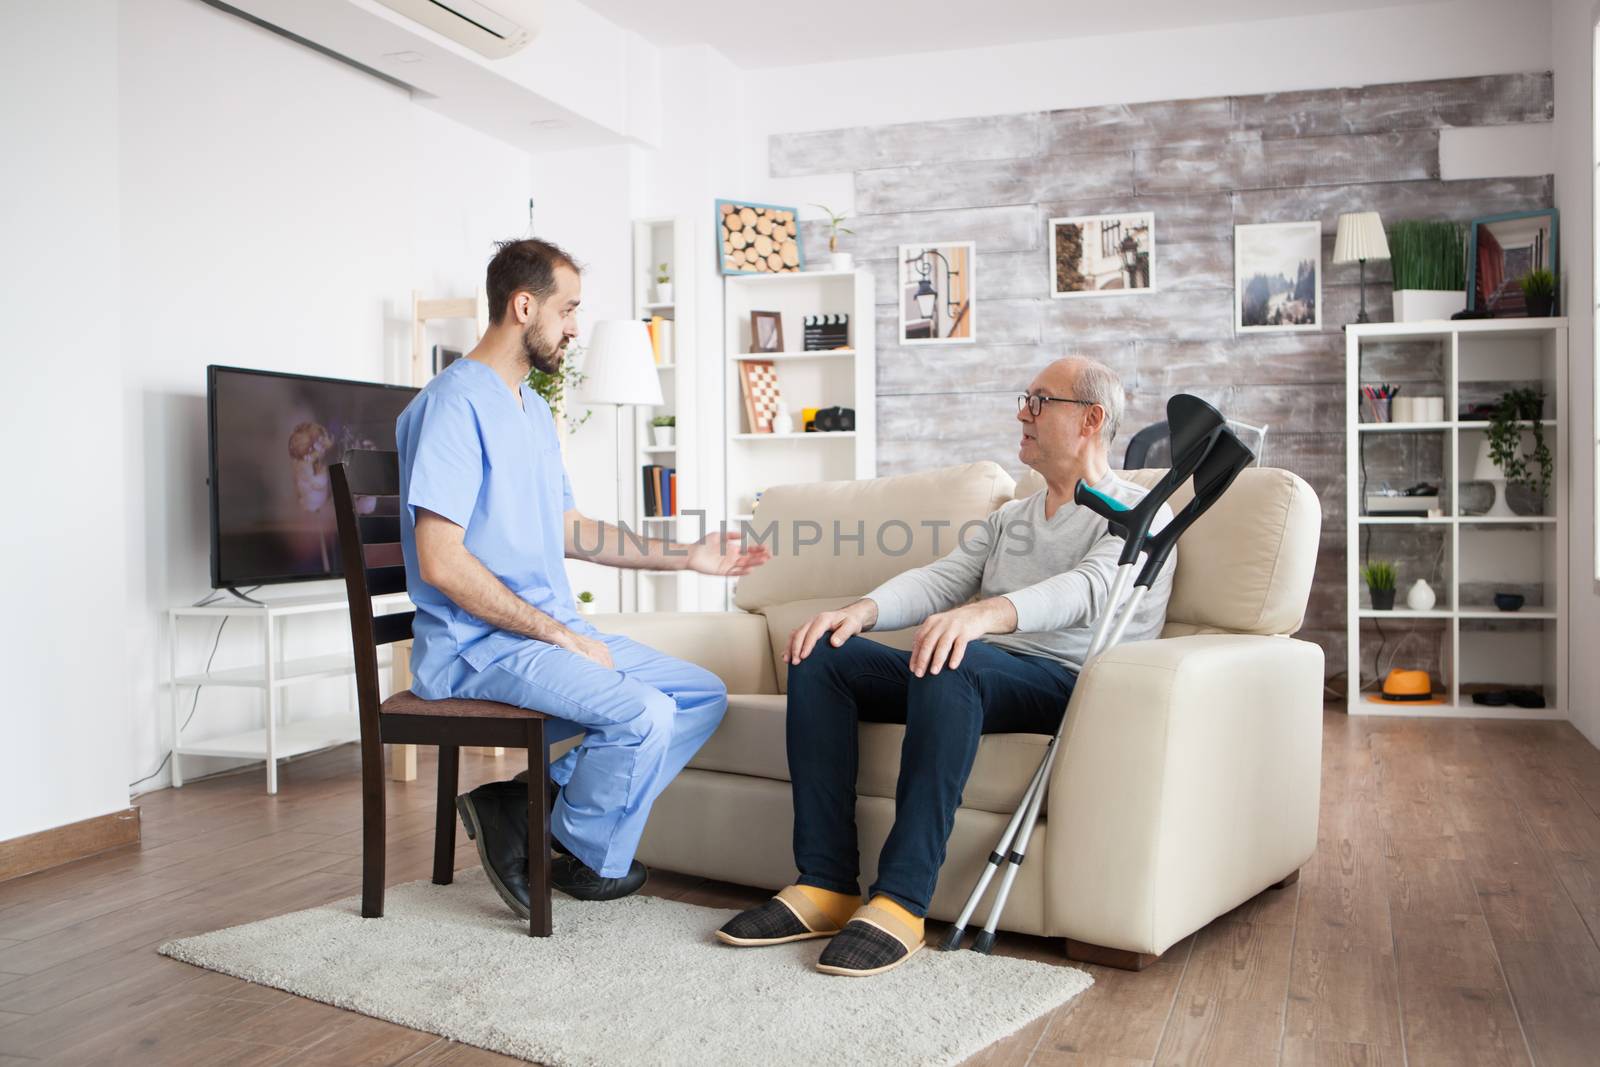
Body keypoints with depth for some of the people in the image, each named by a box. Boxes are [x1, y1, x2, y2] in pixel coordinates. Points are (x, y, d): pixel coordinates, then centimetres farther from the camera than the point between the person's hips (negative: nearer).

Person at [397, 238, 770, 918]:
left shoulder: (533, 408, 18)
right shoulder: (455, 404, -14)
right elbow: (442, 563, -22)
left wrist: (686, 556, 17)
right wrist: (562, 636, -19)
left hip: (554, 628, 10)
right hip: (479, 644, -10)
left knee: (704, 696, 2)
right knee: (644, 713, -27)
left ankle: (529, 804, -1)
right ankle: (588, 859, 1)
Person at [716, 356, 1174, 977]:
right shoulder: (1007, 518, 27)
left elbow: (1089, 588, -19)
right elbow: (940, 579, 11)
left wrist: (985, 613, -38)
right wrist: (862, 610, -11)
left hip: (1070, 682, -7)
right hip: (975, 672, 7)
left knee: (953, 663, -39)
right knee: (821, 656, -12)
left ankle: (899, 904, -37)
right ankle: (826, 885, -17)